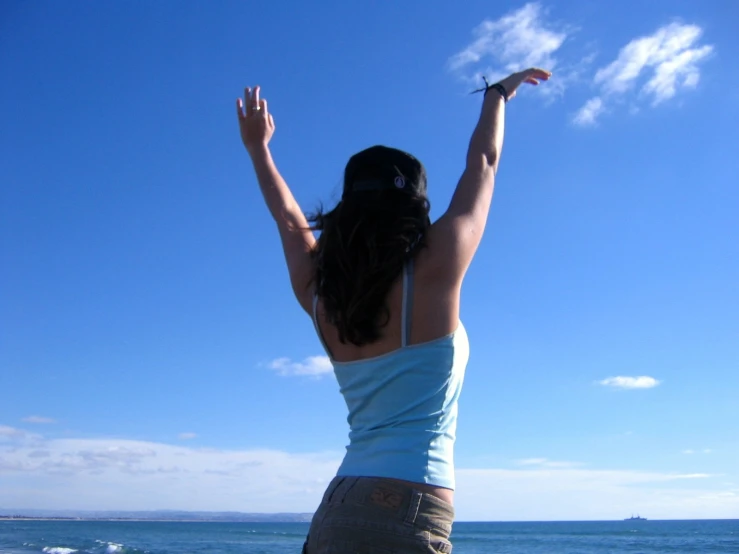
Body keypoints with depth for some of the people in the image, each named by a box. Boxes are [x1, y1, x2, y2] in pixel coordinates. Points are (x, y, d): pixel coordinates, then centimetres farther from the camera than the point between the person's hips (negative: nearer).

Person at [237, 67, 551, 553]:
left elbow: (291, 221, 25)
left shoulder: (320, 294, 5)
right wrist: (498, 94, 26)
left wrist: (258, 147, 41)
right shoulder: (434, 272, -7)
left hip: (334, 512, 6)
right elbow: (484, 164, 9)